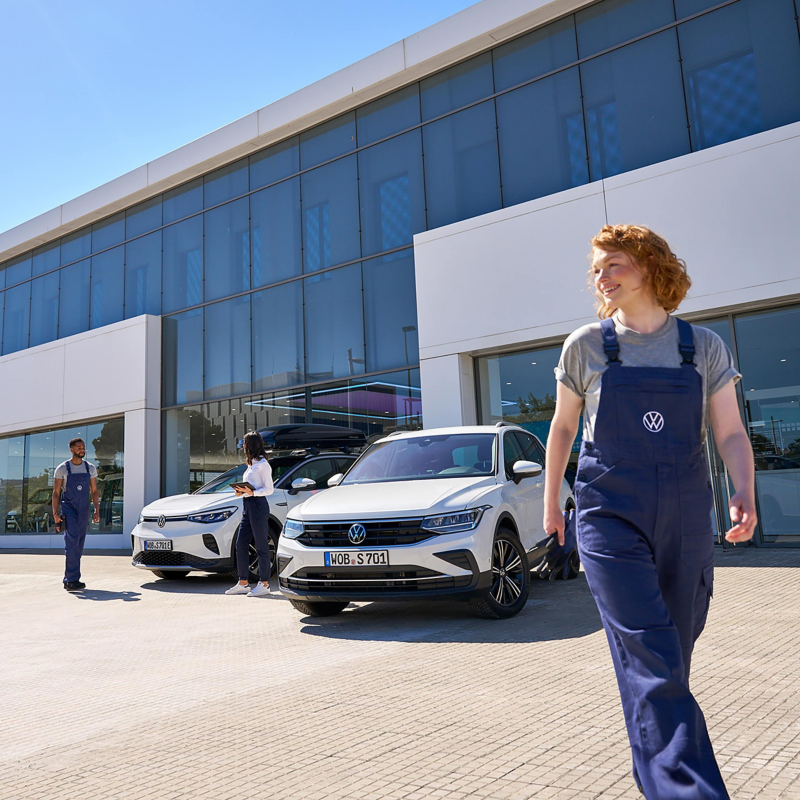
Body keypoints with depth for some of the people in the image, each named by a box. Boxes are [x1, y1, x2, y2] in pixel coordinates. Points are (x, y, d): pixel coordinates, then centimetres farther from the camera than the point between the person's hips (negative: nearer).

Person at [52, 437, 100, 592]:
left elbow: (94, 491, 10)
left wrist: (97, 510, 0)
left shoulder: (90, 468, 9)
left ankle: (68, 579, 17)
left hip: (83, 512, 4)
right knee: (72, 542, -17)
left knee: (78, 546, 7)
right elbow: (56, 493, 0)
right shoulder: (62, 469, -1)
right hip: (68, 510, -4)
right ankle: (72, 580, -19)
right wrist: (55, 512, -10)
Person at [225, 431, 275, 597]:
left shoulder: (262, 464, -9)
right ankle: (243, 583, 16)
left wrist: (252, 492, -23)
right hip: (247, 505, 10)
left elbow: (269, 489, -13)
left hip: (258, 505, -10)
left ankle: (264, 585, 2)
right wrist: (241, 491, 5)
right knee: (240, 545, 9)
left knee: (261, 546, -4)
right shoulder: (252, 463, 19)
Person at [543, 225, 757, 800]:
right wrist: (551, 503, 14)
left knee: (671, 662, 12)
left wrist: (744, 494, -14)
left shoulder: (704, 347, 6)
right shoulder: (586, 347, 4)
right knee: (651, 662, -12)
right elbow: (563, 428, 12)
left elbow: (731, 433, 4)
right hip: (611, 520, -2)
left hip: (687, 525, 2)